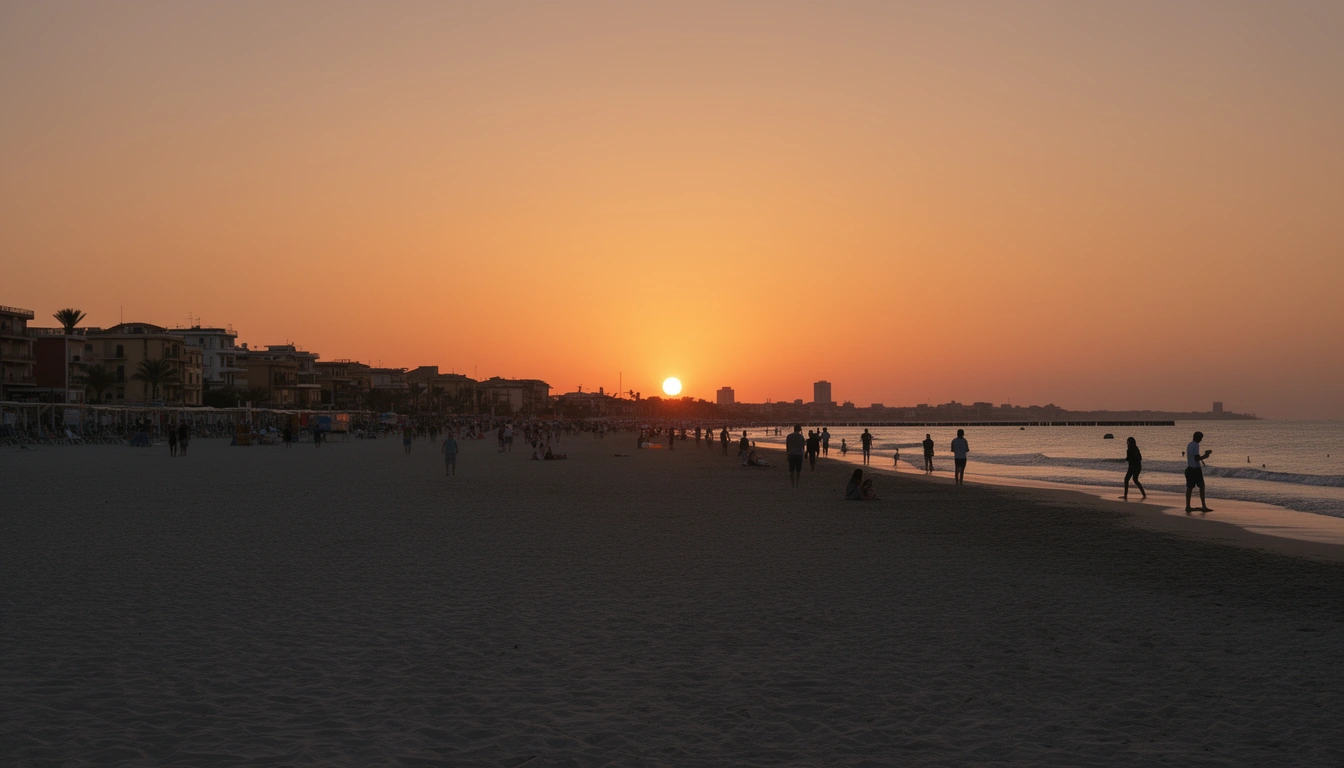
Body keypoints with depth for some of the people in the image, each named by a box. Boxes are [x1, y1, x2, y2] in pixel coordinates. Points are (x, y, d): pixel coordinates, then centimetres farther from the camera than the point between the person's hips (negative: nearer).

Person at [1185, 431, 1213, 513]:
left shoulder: (1189, 445, 15)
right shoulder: (1196, 445, -14)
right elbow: (1197, 458, -18)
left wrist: (1204, 454, 28)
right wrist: (1205, 456, -3)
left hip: (1189, 468, 9)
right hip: (1196, 469, -9)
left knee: (1189, 487, 7)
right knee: (1201, 487, -3)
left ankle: (1188, 506, 7)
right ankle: (1204, 506, -4)